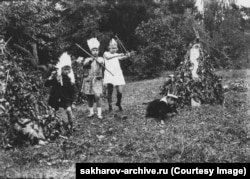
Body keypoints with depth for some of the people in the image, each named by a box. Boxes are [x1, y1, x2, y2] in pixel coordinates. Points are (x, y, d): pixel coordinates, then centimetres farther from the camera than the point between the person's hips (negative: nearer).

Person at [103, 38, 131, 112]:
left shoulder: (117, 55, 17)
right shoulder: (106, 53, 7)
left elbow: (121, 58, -5)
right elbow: (108, 57, -16)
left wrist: (127, 56, -27)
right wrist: (117, 55, -28)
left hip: (117, 74, 3)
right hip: (109, 74, -3)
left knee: (120, 91, -4)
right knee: (110, 91, -6)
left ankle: (119, 103, 23)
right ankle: (110, 106, 5)